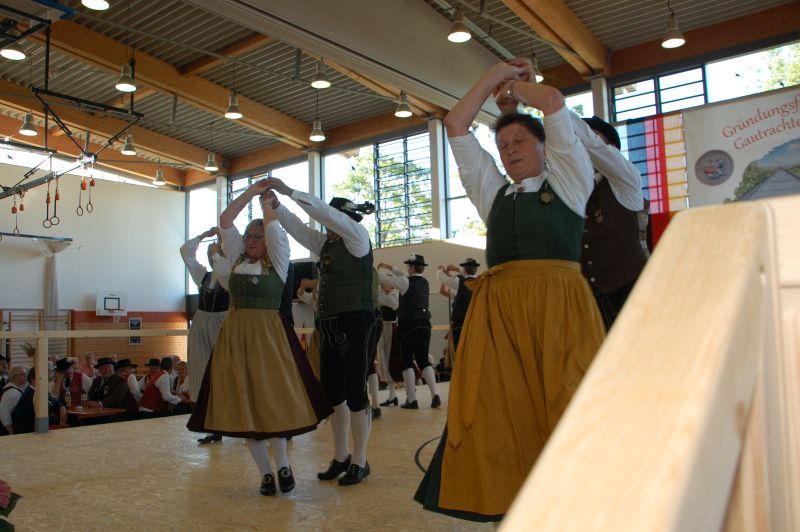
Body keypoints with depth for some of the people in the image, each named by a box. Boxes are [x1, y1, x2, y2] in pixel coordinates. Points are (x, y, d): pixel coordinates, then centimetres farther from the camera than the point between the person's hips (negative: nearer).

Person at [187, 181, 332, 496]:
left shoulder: (277, 260, 3)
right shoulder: (237, 258, 13)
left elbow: (273, 226, -5)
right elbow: (225, 221, 8)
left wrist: (267, 200, 11)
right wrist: (251, 192, 9)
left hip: (268, 335, -4)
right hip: (235, 335, 4)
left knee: (273, 399, -6)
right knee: (242, 403, 3)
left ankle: (282, 465, 12)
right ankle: (266, 472, 12)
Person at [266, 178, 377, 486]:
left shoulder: (357, 236, -5)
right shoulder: (326, 243, 16)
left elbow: (325, 212, -15)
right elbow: (297, 227, 17)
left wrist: (288, 190, -13)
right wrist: (275, 204, 5)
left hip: (354, 324, -8)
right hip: (329, 325, 8)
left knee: (355, 393, -2)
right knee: (333, 393, 12)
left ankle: (360, 462, 11)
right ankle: (341, 457, 26)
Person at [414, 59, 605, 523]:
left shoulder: (569, 180, 16)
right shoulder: (493, 192, 25)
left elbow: (554, 101, 8)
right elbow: (456, 124, 24)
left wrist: (517, 85, 26)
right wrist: (497, 75, 30)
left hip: (559, 301, -3)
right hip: (498, 307, 3)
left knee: (569, 405, -6)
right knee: (498, 411, -3)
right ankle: (509, 505, 5)